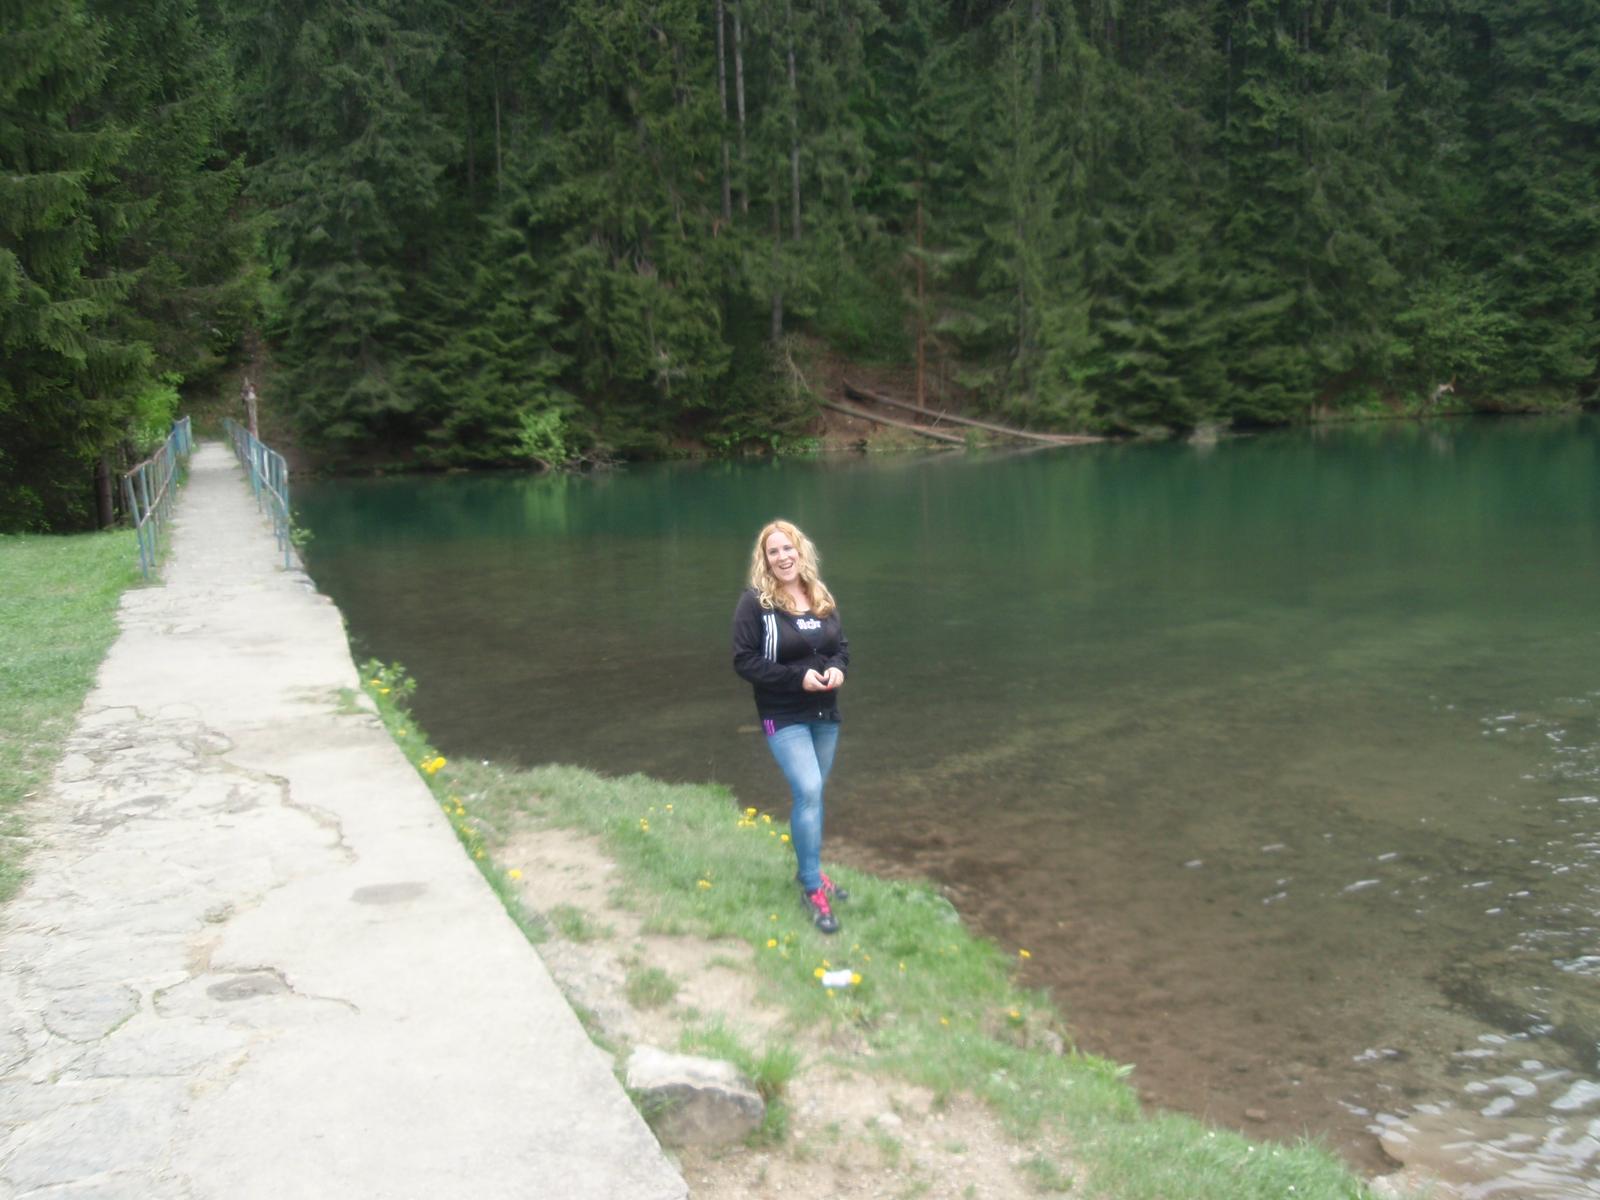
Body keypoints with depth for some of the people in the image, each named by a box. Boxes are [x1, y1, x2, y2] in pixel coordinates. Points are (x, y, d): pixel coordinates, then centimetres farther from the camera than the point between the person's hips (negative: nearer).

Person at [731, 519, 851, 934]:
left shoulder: (822, 598, 6)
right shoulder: (755, 602, -12)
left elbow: (841, 645, 15)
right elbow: (744, 661, -14)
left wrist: (838, 668, -9)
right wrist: (798, 677, -21)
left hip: (826, 715, 6)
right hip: (784, 718, -6)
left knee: (811, 794, 16)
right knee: (808, 792, -17)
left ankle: (808, 871, 34)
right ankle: (812, 889, -6)